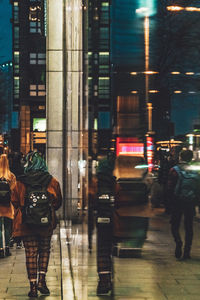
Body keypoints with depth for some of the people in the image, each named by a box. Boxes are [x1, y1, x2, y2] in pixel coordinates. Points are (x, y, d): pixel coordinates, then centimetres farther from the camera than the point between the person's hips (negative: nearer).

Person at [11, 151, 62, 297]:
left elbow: (15, 202, 2)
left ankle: (33, 286, 3)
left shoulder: (20, 183, -7)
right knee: (45, 250, 17)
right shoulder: (52, 182, -4)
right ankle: (42, 280, 8)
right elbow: (58, 203, 4)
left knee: (31, 253, 5)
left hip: (26, 224, -1)